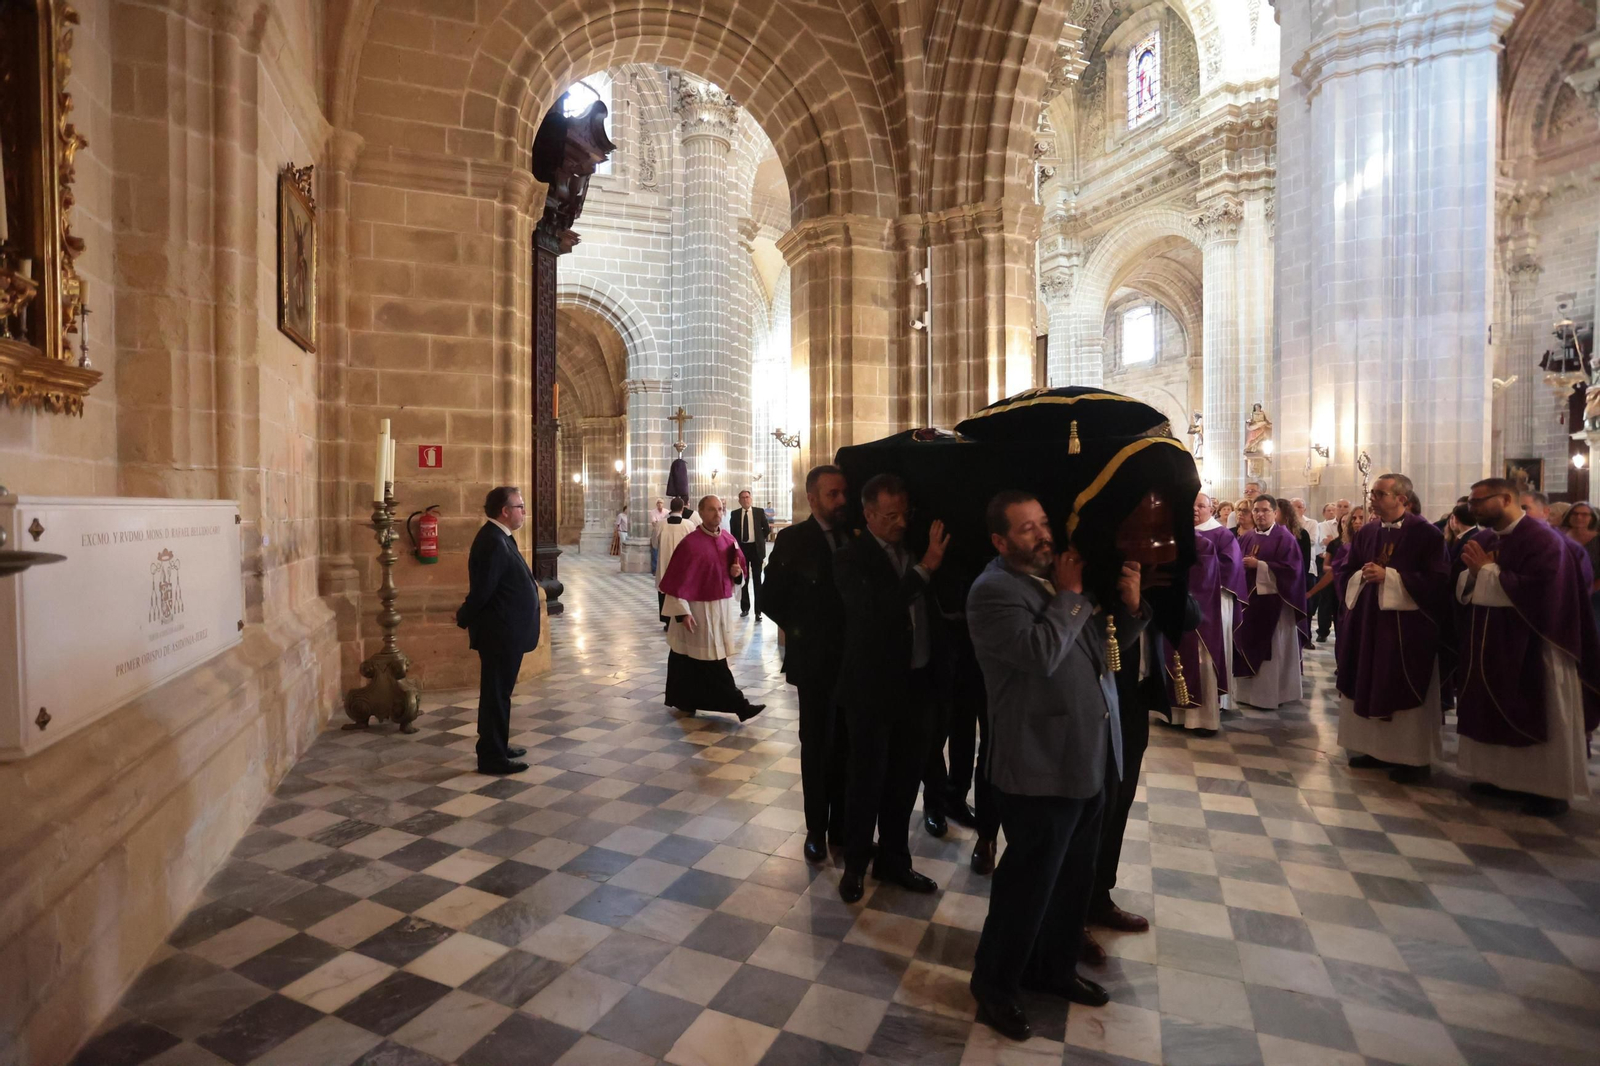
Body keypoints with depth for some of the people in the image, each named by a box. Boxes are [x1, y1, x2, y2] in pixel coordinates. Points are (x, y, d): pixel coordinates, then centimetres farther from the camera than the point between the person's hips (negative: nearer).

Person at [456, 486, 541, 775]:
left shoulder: (499, 538, 10)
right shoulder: (493, 542, -22)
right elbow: (482, 590, -23)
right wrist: (464, 619, -8)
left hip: (505, 632, 10)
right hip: (500, 634, -10)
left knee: (498, 693, 19)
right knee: (496, 694, 0)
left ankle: (497, 747, 31)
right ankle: (491, 757, 10)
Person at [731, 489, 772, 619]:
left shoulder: (759, 511, 0)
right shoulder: (735, 514, 3)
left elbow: (767, 529, 6)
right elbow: (733, 532, 8)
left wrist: (759, 539, 7)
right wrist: (736, 546, 3)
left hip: (756, 548, -1)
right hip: (741, 548, 2)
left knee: (757, 580, 2)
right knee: (743, 580, 10)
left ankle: (758, 611, 5)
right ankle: (745, 608, 23)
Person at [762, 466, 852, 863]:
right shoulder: (793, 539, -6)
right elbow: (772, 597, -4)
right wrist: (801, 631, -4)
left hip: (855, 659, 3)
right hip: (816, 660, -2)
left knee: (846, 746, 10)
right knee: (817, 746, 10)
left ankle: (842, 825, 26)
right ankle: (817, 829, 25)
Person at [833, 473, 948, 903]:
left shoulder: (913, 549, 3)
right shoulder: (852, 557, -13)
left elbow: (927, 608, 10)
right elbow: (875, 611, -28)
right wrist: (925, 568, -30)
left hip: (915, 683, 5)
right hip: (873, 688, -5)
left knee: (905, 777, 16)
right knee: (867, 779, 8)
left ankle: (893, 859, 34)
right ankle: (855, 864, 28)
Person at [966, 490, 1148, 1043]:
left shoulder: (1061, 576, 11)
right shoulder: (993, 591, -15)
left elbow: (1106, 643, 18)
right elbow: (1041, 652, -28)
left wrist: (1129, 605, 0)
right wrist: (1069, 595, -15)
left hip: (1088, 758, 8)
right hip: (1042, 765, -8)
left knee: (1074, 877, 21)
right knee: (1029, 881, 6)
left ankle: (1054, 966, 42)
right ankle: (995, 984, 27)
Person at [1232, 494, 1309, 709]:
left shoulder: (1285, 538, -6)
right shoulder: (1246, 538, 12)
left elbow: (1291, 569, -15)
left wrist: (1259, 565, -17)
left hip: (1275, 602, -6)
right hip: (1249, 599, 6)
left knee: (1272, 650, 1)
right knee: (1249, 646, 8)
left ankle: (1272, 694, 10)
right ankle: (1249, 691, 18)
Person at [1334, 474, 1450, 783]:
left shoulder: (1426, 533, -8)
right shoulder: (1366, 533, 9)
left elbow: (1436, 579, -14)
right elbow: (1347, 573, 13)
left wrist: (1389, 576, -19)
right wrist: (1362, 576, -8)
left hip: (1407, 625, -6)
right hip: (1368, 622, 6)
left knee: (1407, 692, 0)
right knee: (1368, 686, 9)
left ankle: (1414, 757, 13)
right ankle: (1376, 748, 21)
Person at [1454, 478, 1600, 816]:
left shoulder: (1541, 538, -13)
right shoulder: (1480, 539, 8)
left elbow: (1536, 592, -24)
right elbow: (1461, 590, 10)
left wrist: (1487, 568, -18)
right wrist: (1471, 571, -10)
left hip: (1529, 646, -7)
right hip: (1488, 643, 7)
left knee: (1535, 716, 2)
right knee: (1493, 710, 12)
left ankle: (1550, 788, 15)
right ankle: (1501, 776, 23)